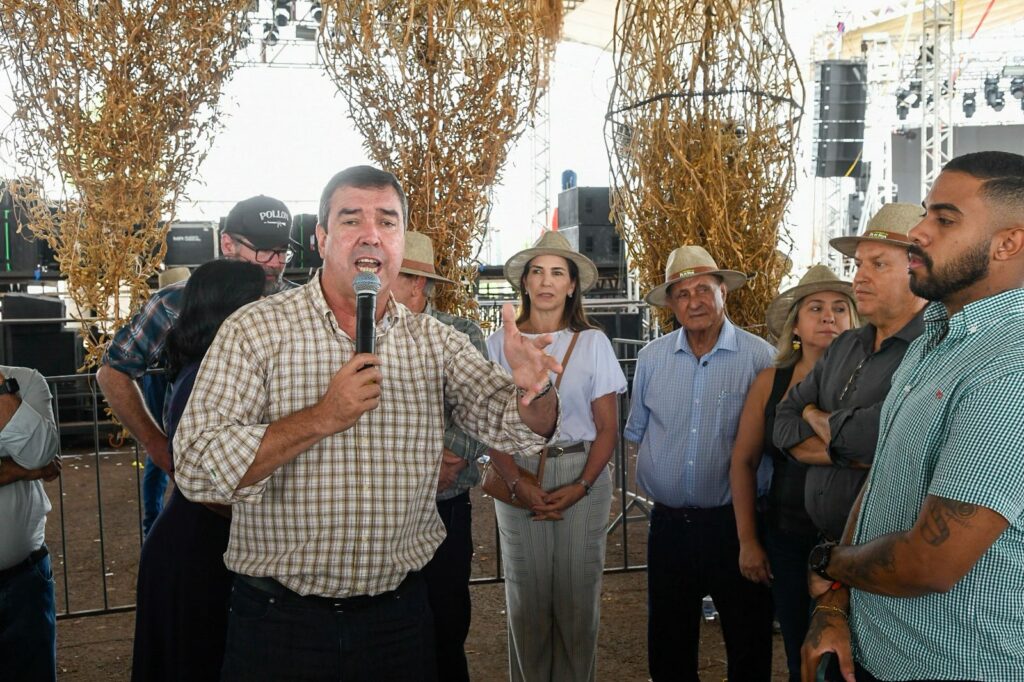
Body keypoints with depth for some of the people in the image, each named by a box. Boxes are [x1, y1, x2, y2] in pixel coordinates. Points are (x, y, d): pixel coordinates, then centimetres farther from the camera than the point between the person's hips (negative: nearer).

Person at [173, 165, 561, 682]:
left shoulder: (435, 341, 3)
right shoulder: (257, 330, -8)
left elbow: (513, 424, -3)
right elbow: (196, 469, -15)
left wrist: (532, 388, -25)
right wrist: (320, 418, -23)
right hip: (278, 620, -3)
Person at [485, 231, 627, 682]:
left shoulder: (592, 343, 2)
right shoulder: (500, 344, 3)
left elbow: (608, 428, 2)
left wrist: (580, 487, -10)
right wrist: (518, 484, -12)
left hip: (582, 476, 0)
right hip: (518, 476, 0)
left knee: (578, 596, 4)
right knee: (526, 598, 6)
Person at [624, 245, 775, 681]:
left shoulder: (759, 357, -7)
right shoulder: (652, 358, 4)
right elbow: (636, 432, 16)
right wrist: (657, 474, 10)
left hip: (735, 522, -3)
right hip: (668, 524, 3)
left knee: (749, 646, 11)